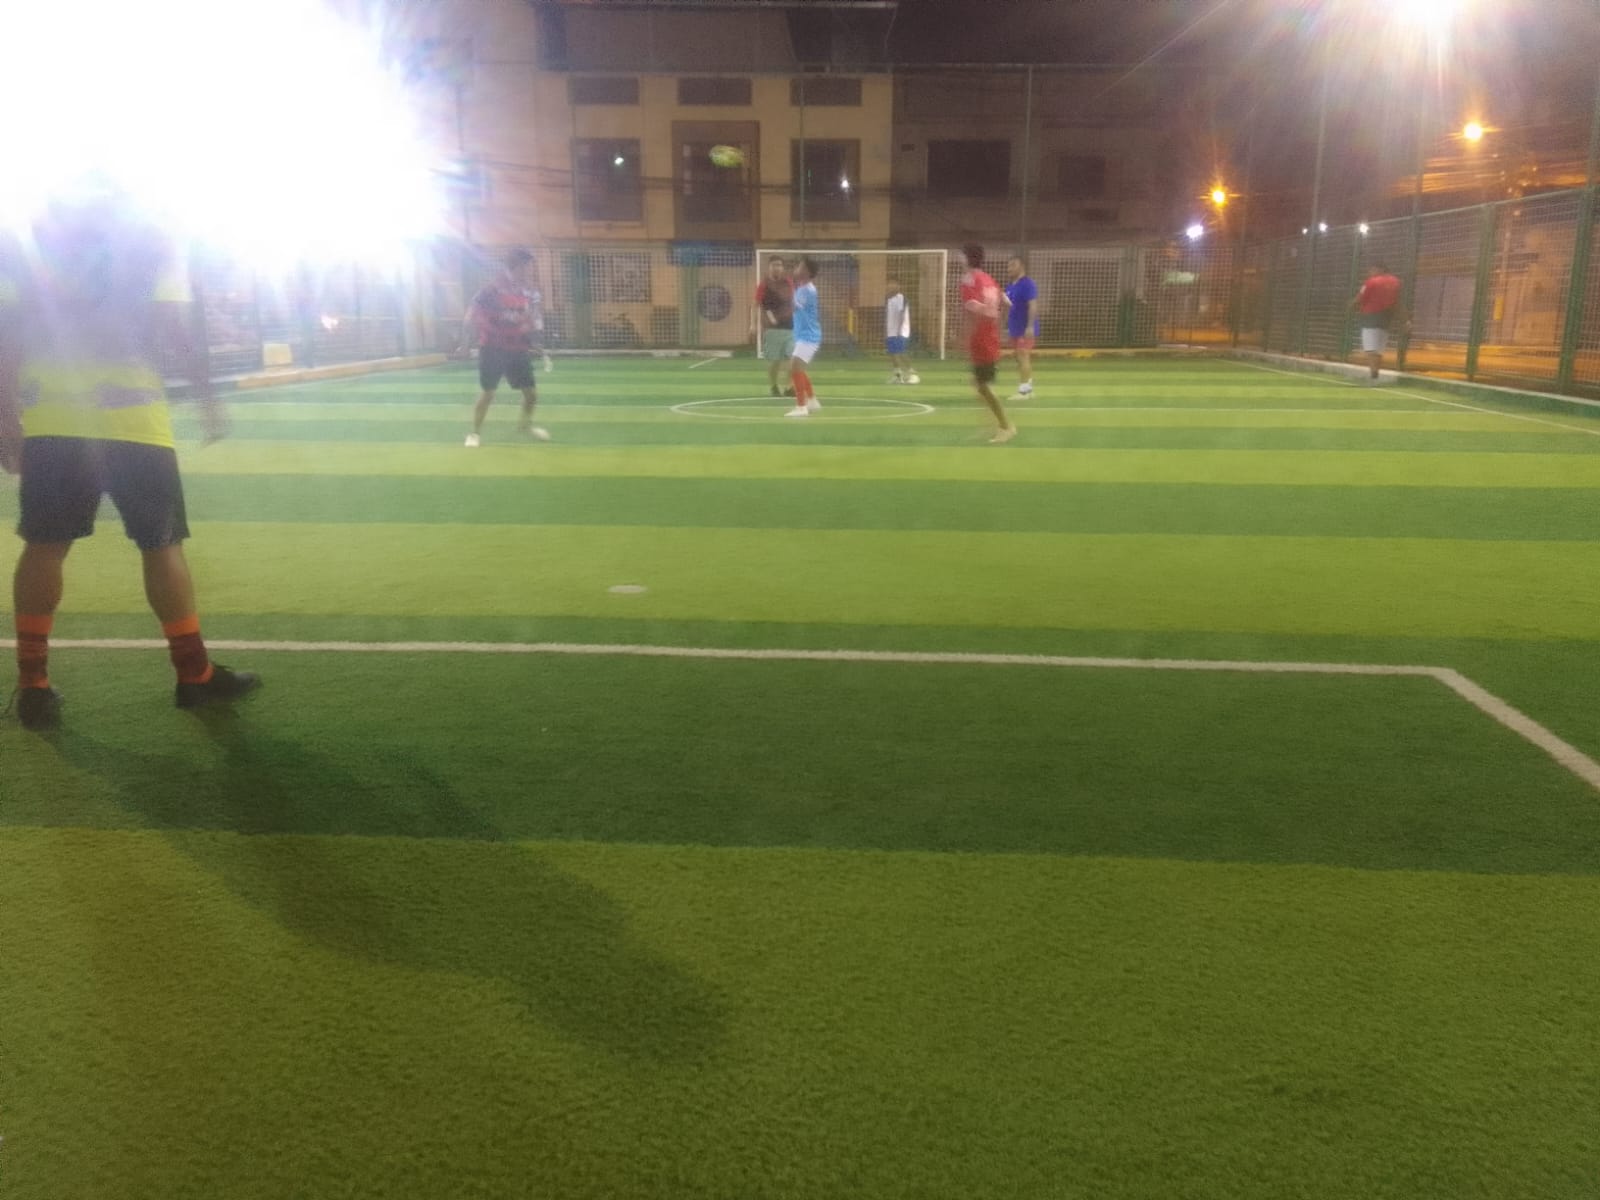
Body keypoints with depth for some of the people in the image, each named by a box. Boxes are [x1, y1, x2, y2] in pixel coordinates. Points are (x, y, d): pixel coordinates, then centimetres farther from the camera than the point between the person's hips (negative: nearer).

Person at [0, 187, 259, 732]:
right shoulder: (150, 239, 5)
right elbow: (175, 328, -5)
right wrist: (207, 398, 3)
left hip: (51, 419, 3)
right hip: (132, 416, -3)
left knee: (45, 545, 10)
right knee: (162, 544, 5)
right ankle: (194, 674, 12)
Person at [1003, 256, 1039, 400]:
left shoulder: (1028, 284, -11)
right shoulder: (1009, 286, 15)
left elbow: (1033, 306, -19)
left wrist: (1030, 326, -26)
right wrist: (1006, 327, 19)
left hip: (1025, 330, -9)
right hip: (1015, 329, 9)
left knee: (1023, 357, -13)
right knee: (1020, 359, 11)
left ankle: (1023, 390, -14)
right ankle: (1028, 388, 18)